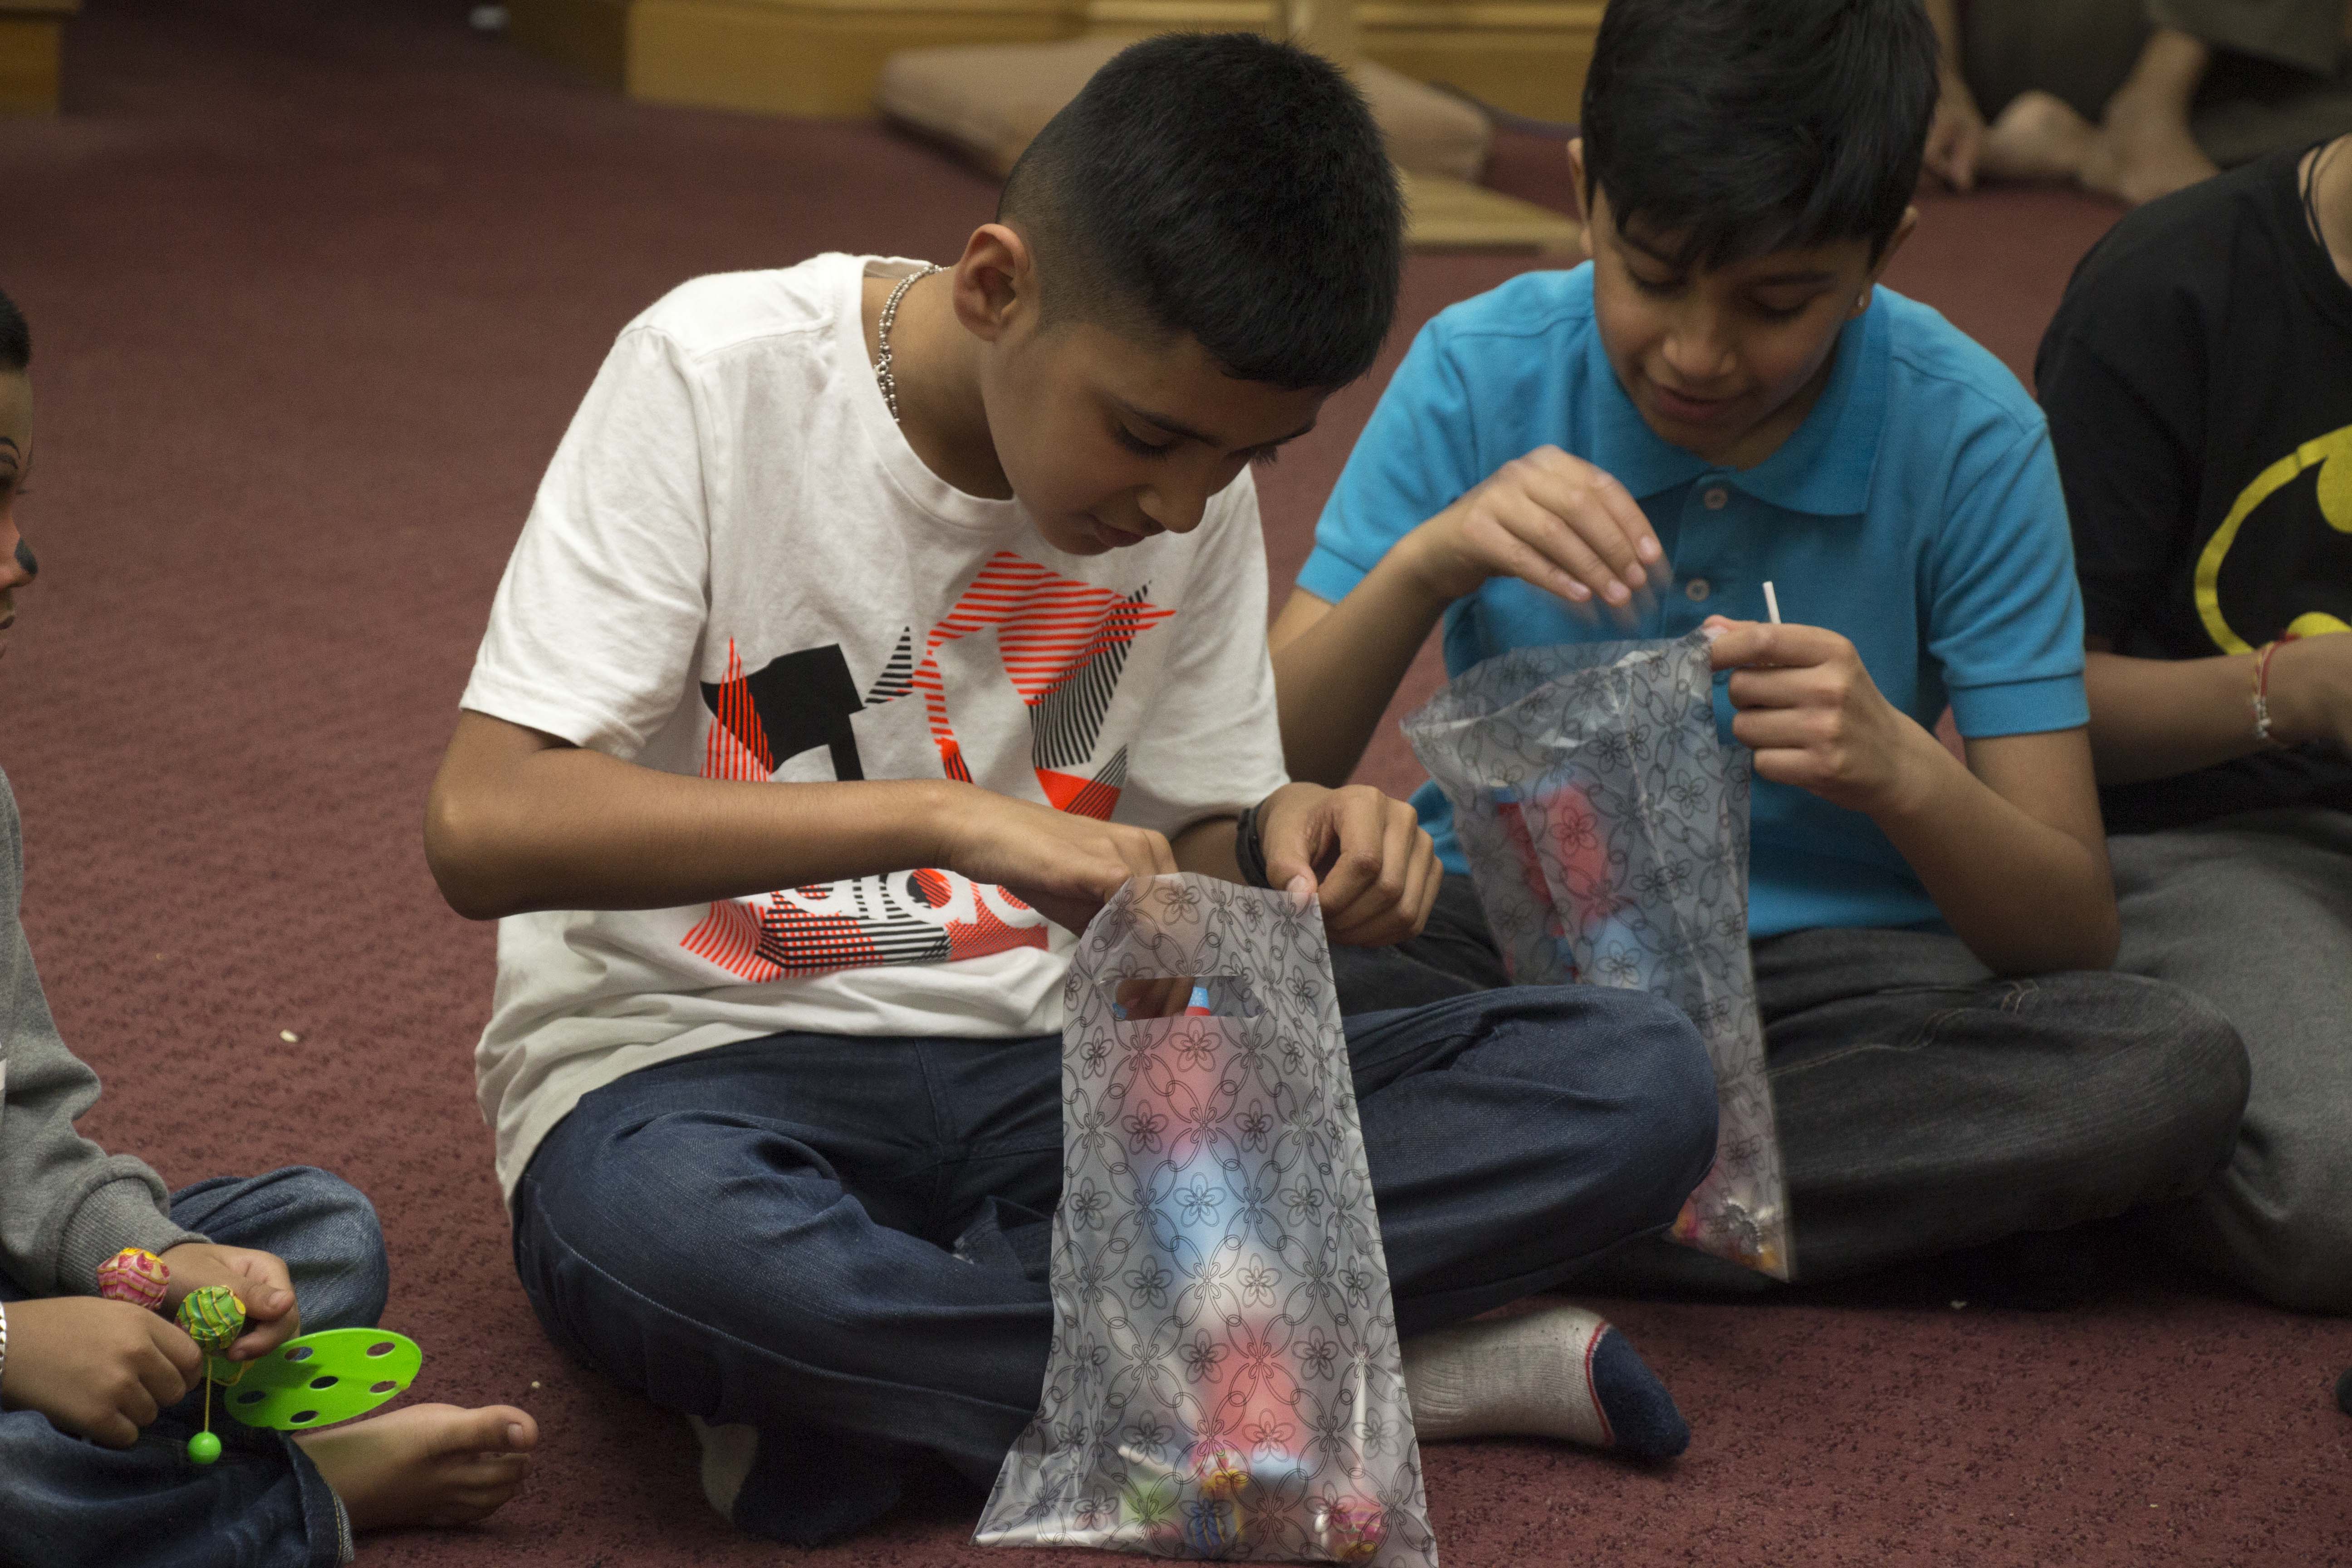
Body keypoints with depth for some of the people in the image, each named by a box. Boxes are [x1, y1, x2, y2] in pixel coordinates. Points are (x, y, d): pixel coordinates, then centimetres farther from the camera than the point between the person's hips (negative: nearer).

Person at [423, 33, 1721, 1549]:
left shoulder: (1190, 465, 0)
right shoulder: (721, 375, -14)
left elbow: (1165, 879, 9)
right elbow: (483, 828, -22)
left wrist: (1280, 847, -15)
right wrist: (938, 813, -30)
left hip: (1037, 1071, 4)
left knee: (1637, 1081, -15)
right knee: (671, 1239, -43)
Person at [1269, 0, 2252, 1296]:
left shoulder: (1970, 442, -11)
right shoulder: (1478, 377, -9)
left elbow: (2072, 931, -11)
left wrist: (1901, 770, -32)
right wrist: (1423, 567, -27)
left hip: (1823, 966, 0)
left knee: (2175, 1071, -30)